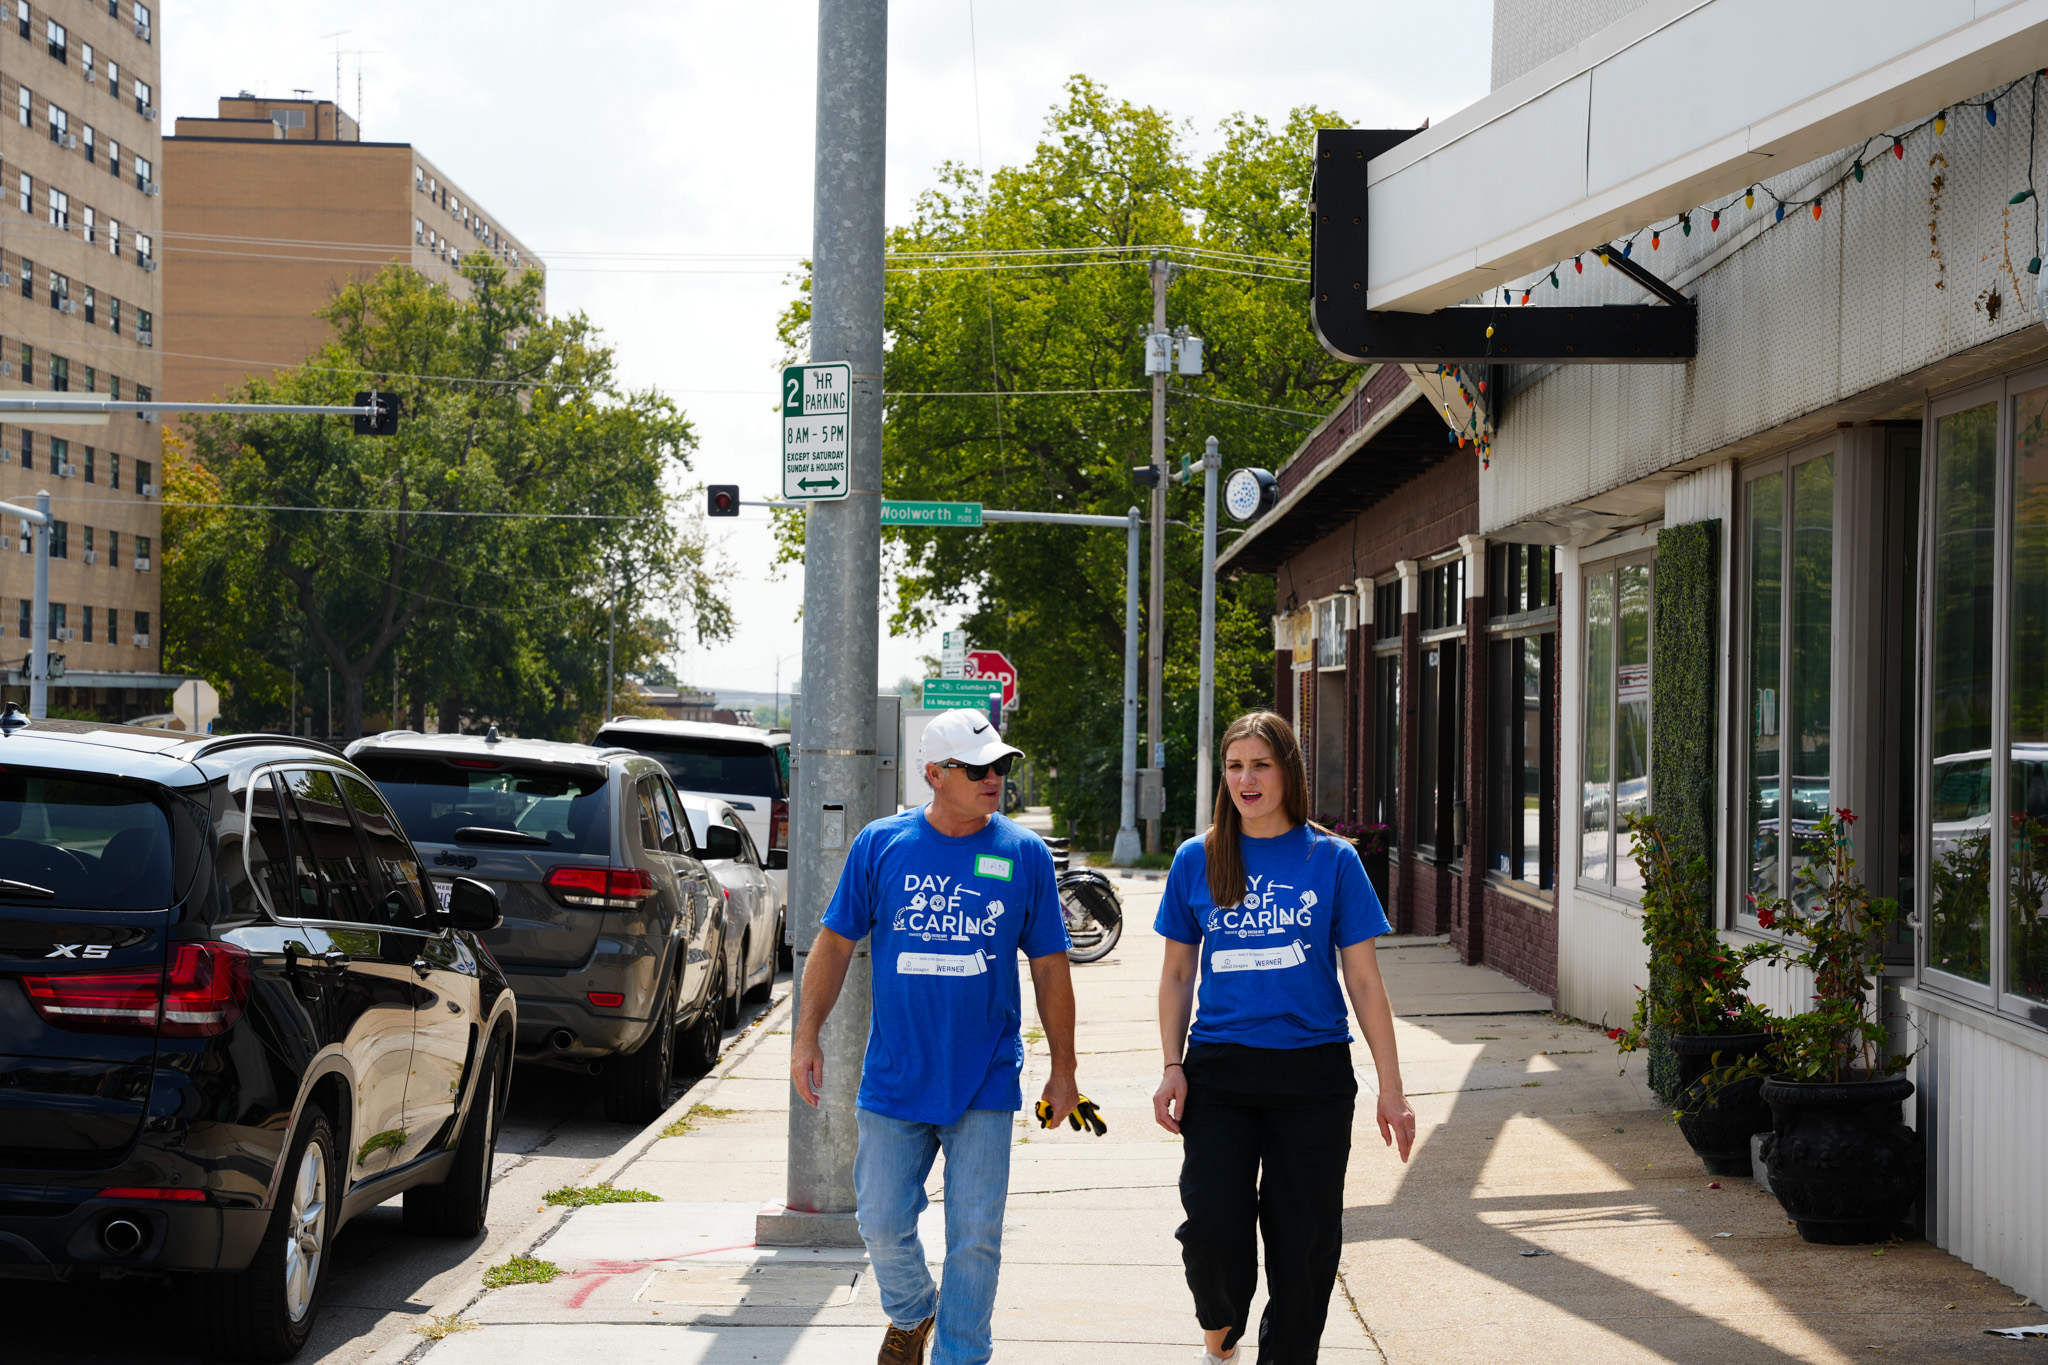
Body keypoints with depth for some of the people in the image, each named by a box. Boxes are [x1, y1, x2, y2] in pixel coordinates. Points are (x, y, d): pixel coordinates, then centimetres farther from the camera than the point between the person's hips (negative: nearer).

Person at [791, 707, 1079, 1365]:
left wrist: (1063, 1070, 6)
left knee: (975, 1237, 1)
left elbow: (1050, 967, 6)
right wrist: (807, 1036, 0)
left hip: (984, 1084, -1)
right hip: (894, 1080, 1)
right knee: (883, 1224, 5)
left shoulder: (1025, 854, 0)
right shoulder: (881, 844, 0)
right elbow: (836, 941, 6)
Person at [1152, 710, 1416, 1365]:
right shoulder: (1197, 860, 6)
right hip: (1219, 1072, 0)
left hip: (1312, 1071, 0)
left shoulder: (1332, 859, 2)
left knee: (1303, 1241, 1)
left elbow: (1364, 981, 3)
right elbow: (1176, 974, 12)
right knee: (1213, 1226, -10)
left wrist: (1390, 1087, -1)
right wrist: (1171, 1067, 2)